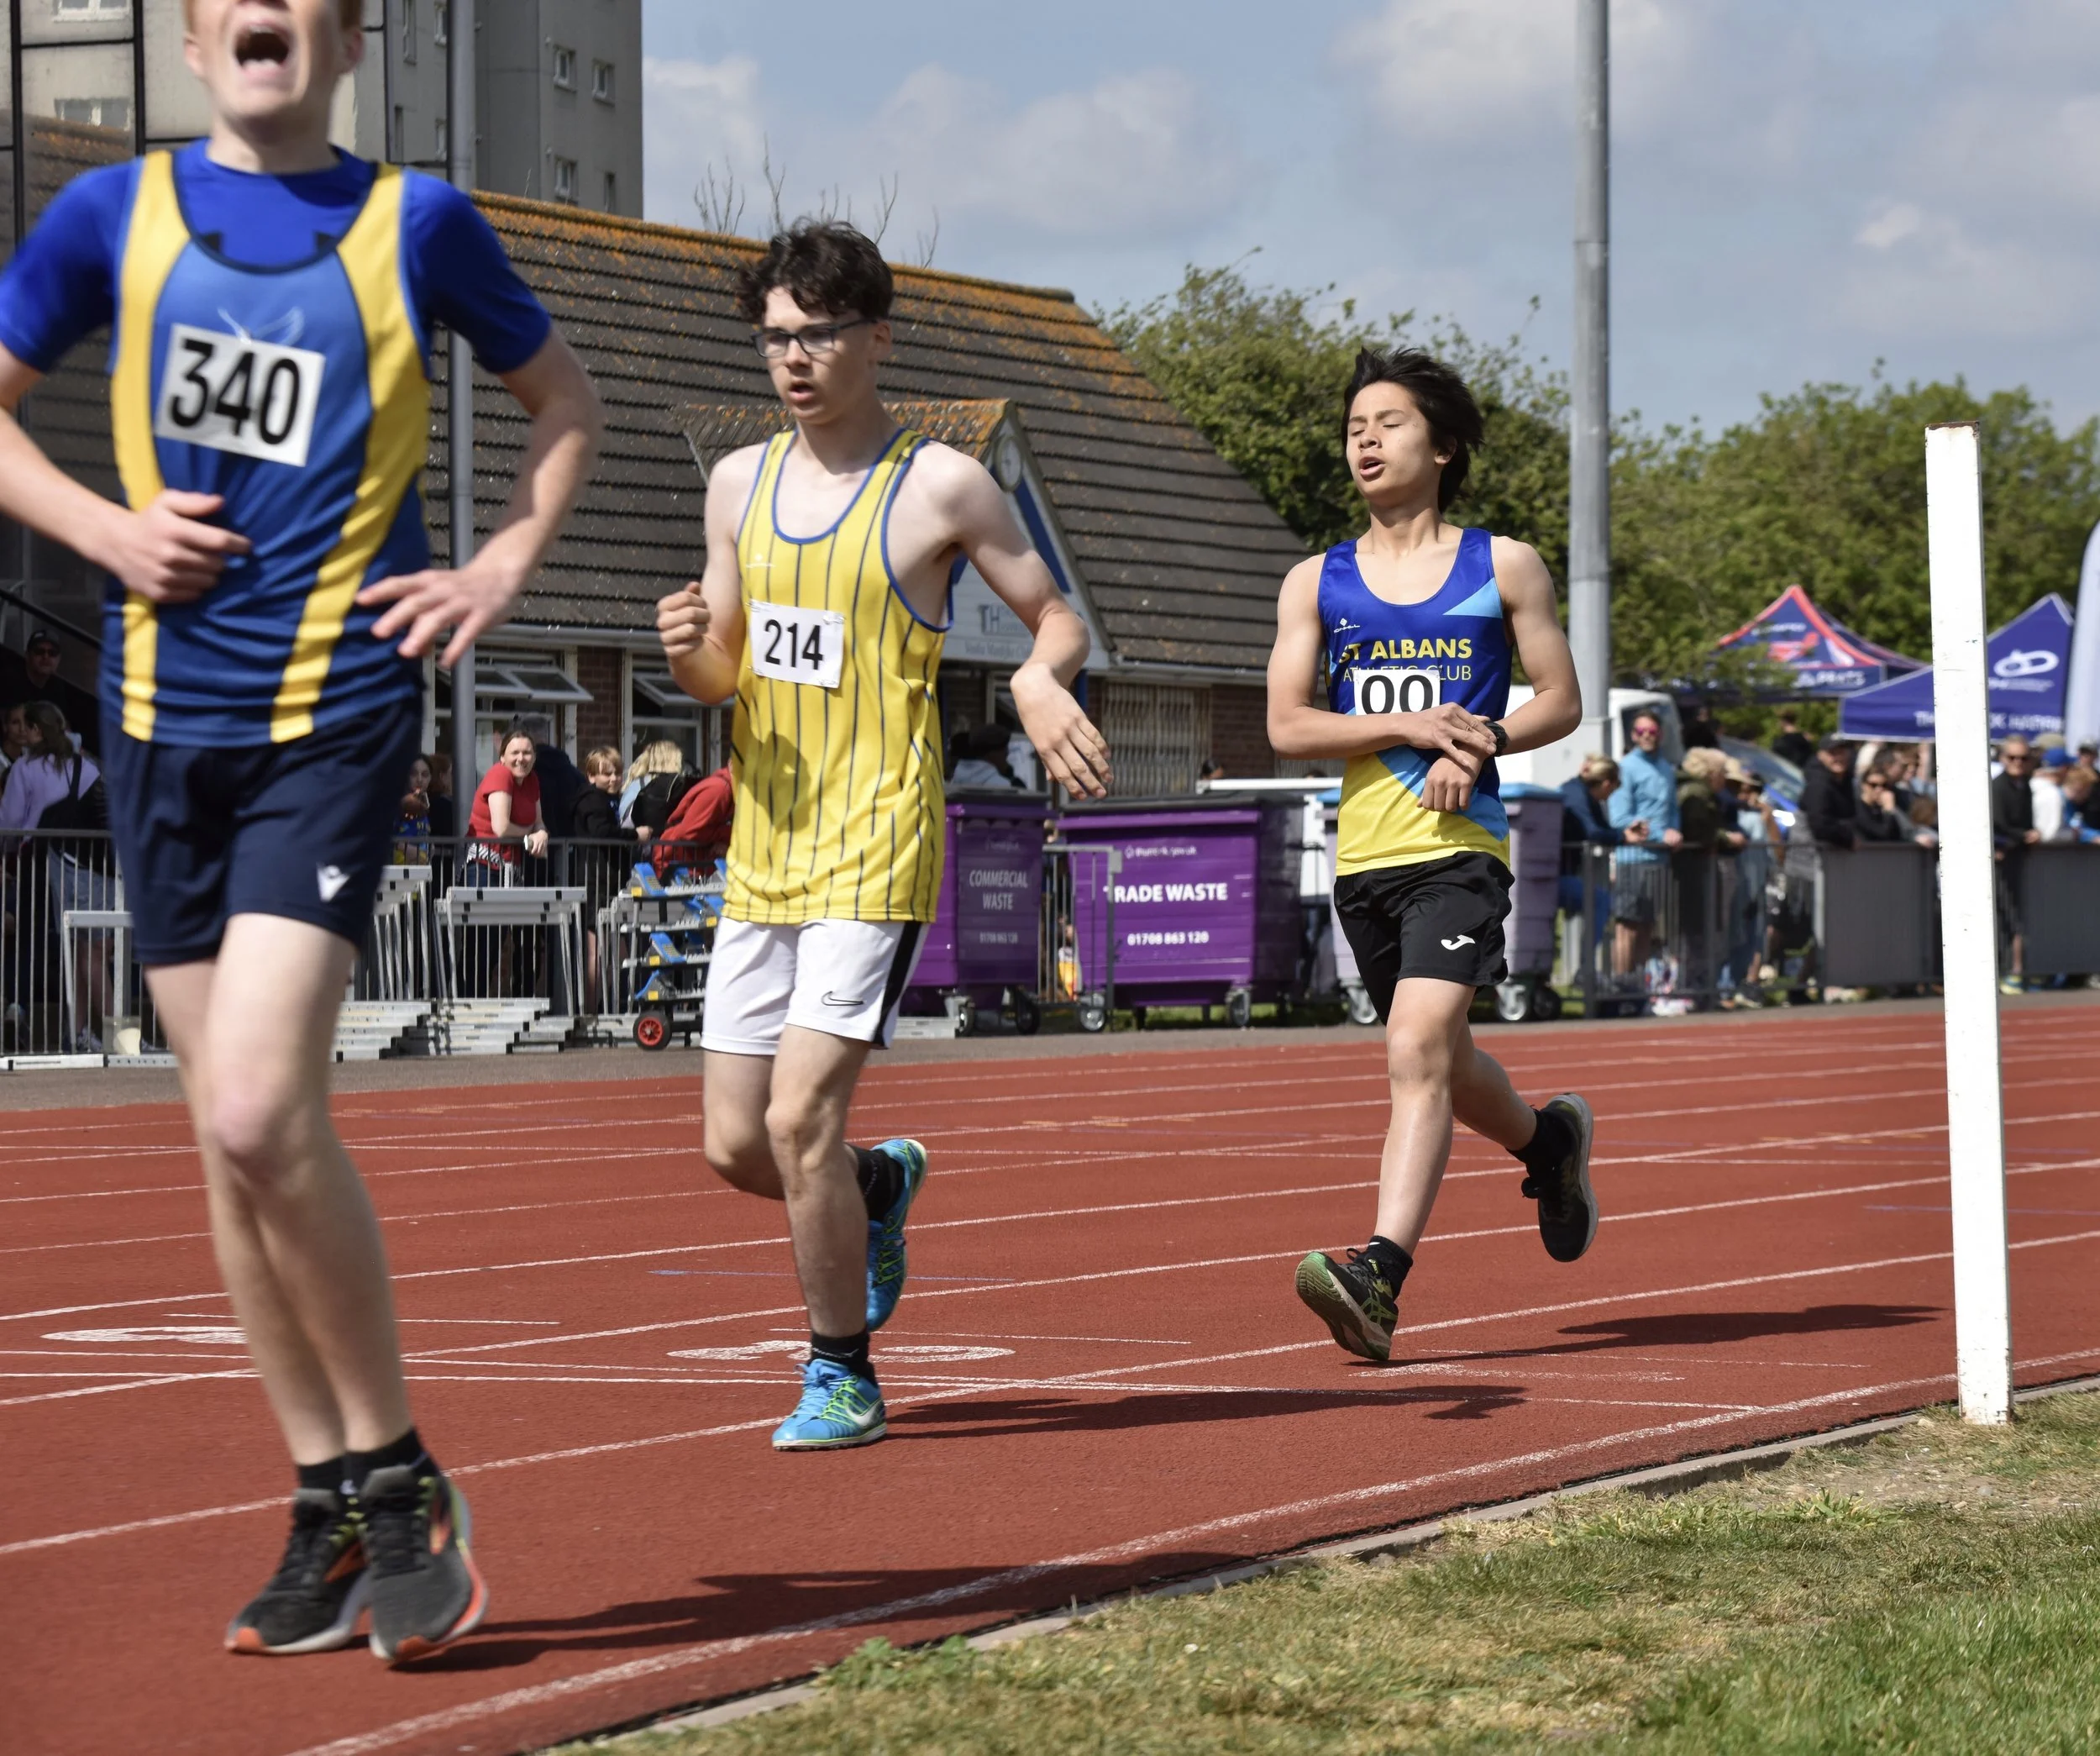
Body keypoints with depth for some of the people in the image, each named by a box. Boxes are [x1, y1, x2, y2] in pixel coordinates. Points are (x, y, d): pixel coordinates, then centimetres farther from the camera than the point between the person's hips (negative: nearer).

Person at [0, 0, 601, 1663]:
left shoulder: (414, 219, 2)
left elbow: (561, 396, 16)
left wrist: (505, 566, 3)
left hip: (337, 717, -4)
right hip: (164, 718, 4)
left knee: (262, 1115, -18)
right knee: (232, 1139, 6)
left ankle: (399, 1479, -1)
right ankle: (332, 1510, 17)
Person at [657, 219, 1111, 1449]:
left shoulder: (942, 486, -4)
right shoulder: (742, 481, 11)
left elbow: (1061, 621, 3)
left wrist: (1042, 680, -20)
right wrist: (689, 648, -5)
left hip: (878, 850, -6)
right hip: (763, 851, 6)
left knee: (800, 1119, -15)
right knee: (737, 1145, 5)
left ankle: (843, 1375, 2)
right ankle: (882, 1184, 38)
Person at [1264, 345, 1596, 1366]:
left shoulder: (1503, 569, 5)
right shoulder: (1316, 584, 10)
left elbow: (1561, 701, 8)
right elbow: (1287, 726, 3)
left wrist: (1478, 741, -10)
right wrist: (1409, 725, -10)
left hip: (1461, 846, -4)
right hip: (1364, 852, 4)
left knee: (1417, 1050, -21)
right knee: (1439, 1063, 18)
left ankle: (1380, 1275, -29)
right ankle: (1548, 1143, 48)